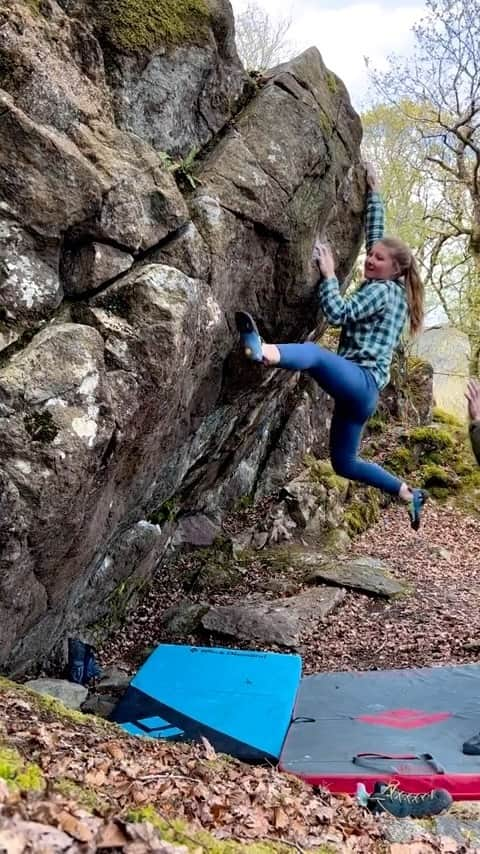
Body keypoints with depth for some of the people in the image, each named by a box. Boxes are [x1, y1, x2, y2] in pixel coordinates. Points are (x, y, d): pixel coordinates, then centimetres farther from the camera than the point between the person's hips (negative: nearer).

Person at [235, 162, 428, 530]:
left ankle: (263, 351, -72)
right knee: (345, 462, 17)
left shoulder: (382, 291, -3)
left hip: (361, 381, -9)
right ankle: (410, 494, 31)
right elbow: (376, 235, 31)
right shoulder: (386, 288, 21)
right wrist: (374, 194, 35)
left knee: (315, 353, -38)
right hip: (358, 389, 9)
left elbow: (338, 313, -16)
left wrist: (328, 274, -7)